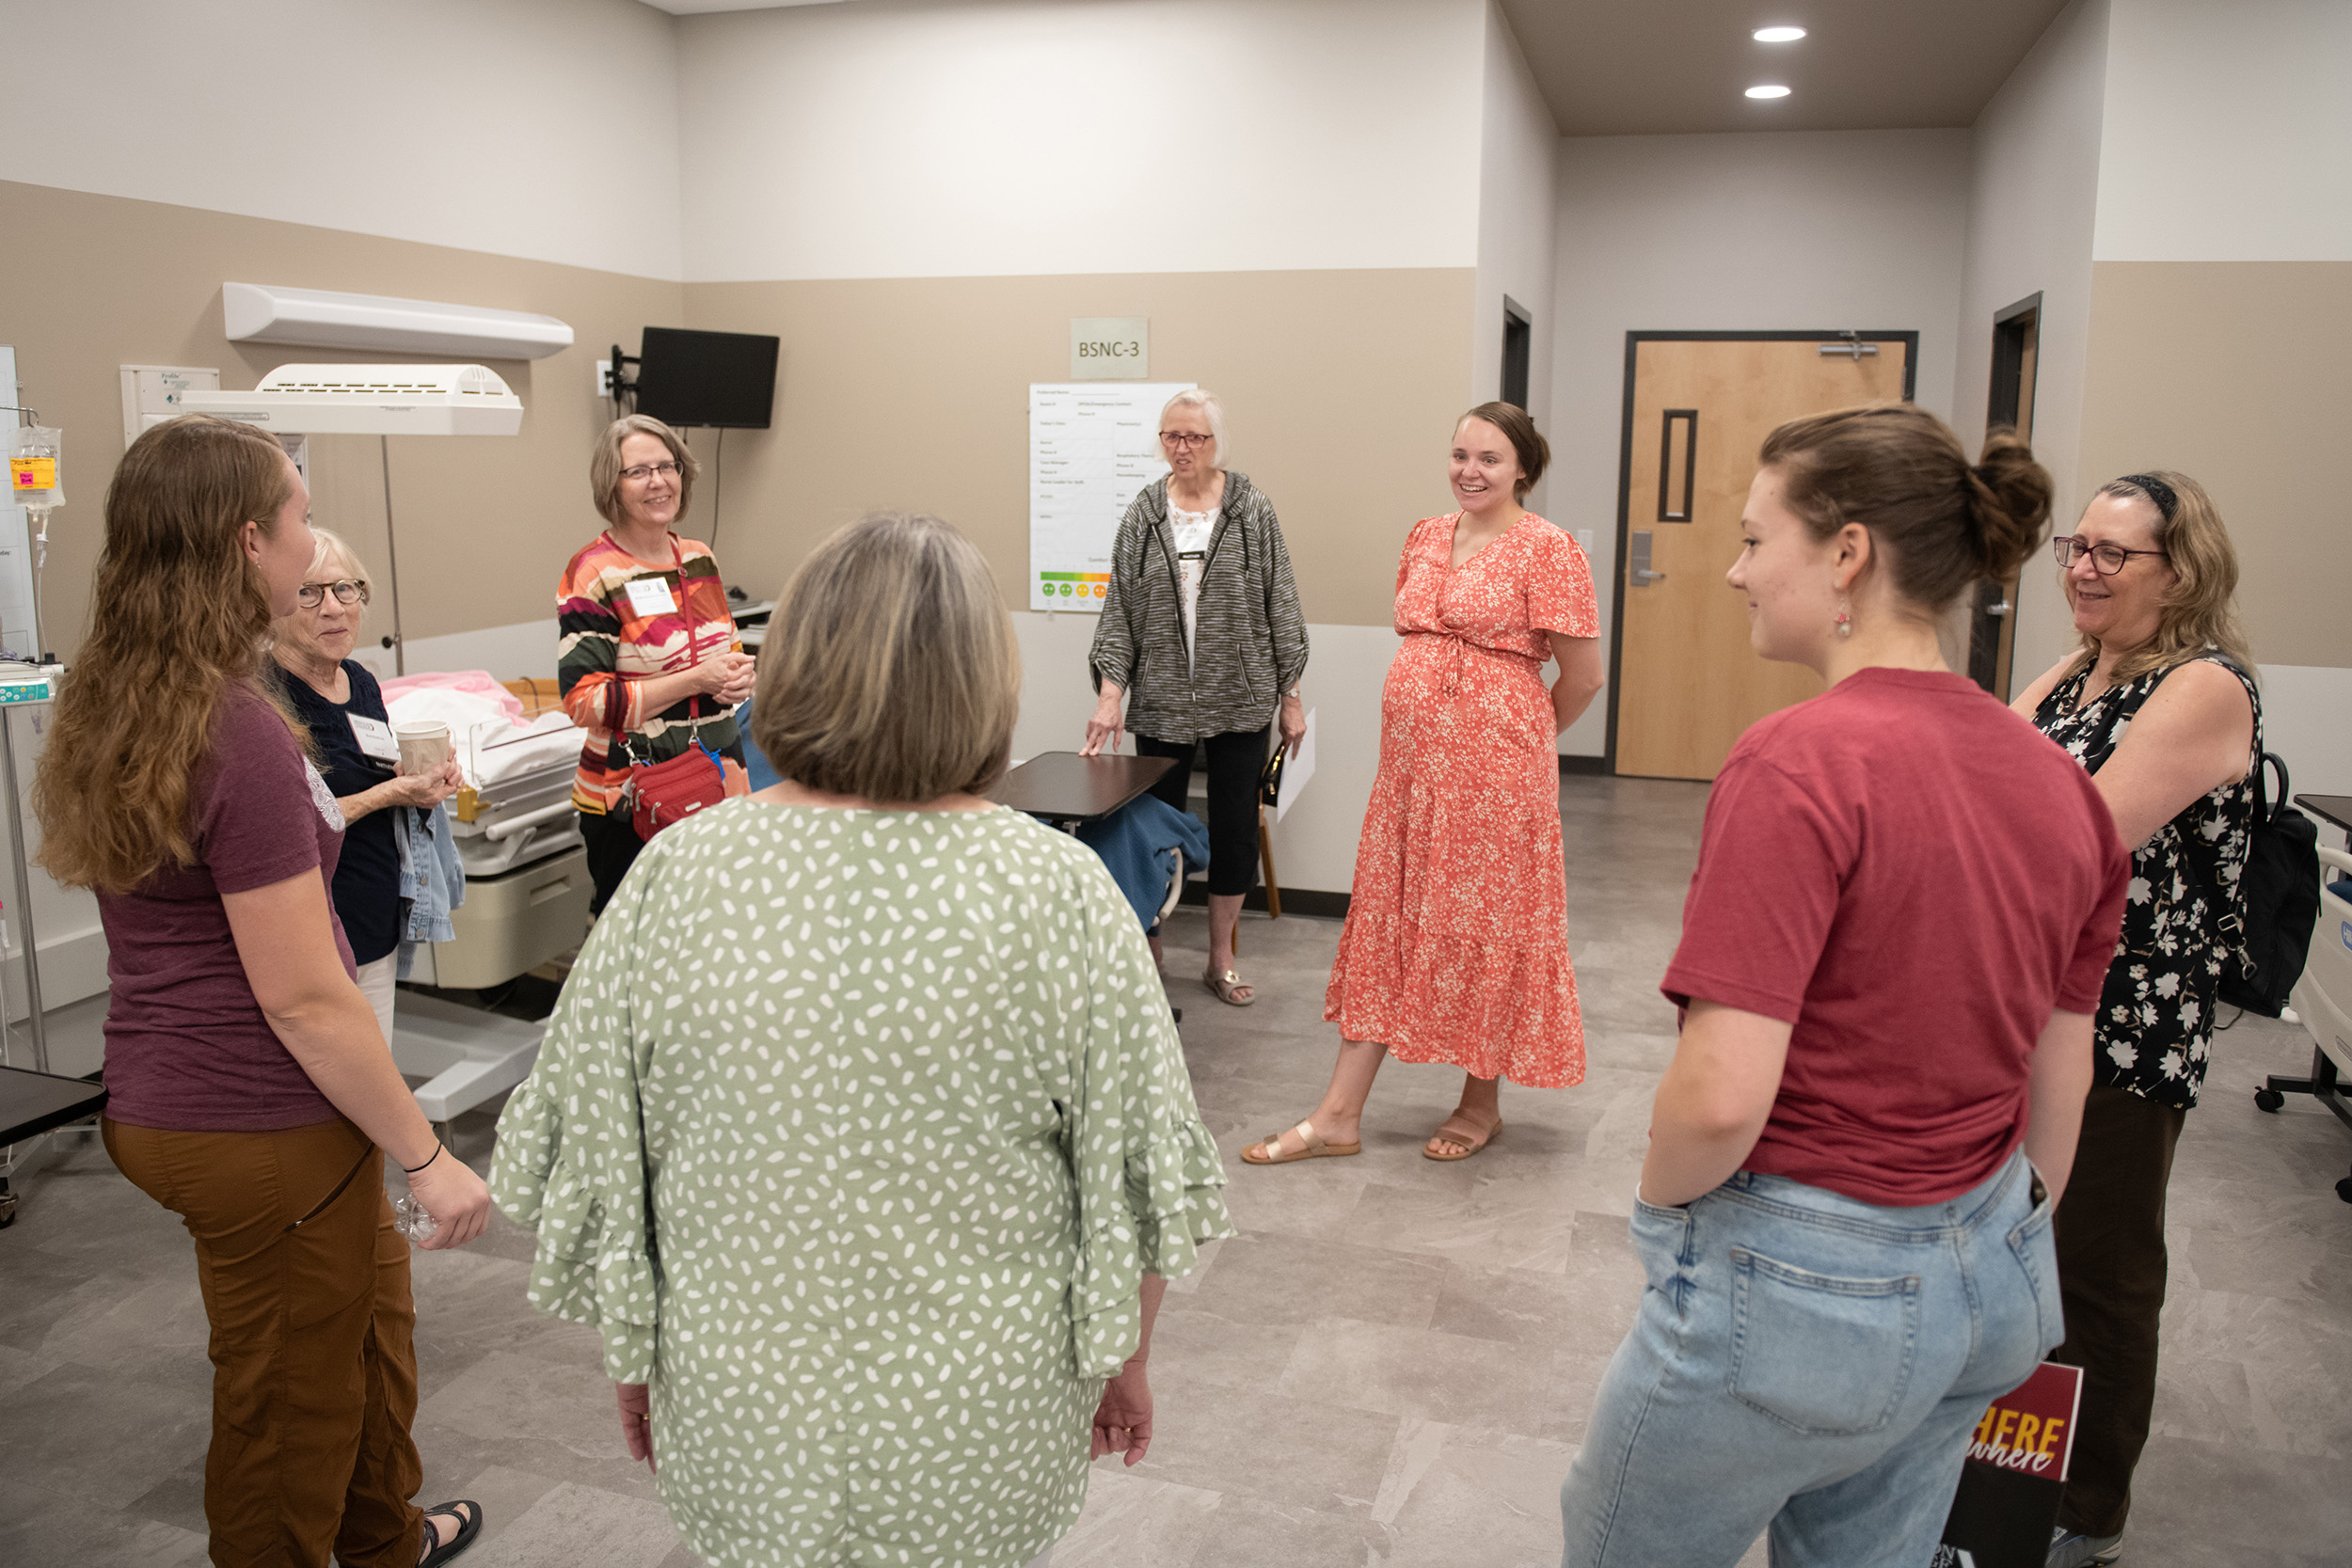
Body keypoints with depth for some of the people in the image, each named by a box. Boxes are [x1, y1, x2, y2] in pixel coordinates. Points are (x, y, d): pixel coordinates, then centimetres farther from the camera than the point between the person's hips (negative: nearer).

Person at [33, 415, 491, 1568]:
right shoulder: (239, 731, -25)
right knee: (292, 1403, 10)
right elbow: (303, 999, -24)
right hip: (258, 1129, -10)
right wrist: (428, 1156, -16)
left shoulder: (115, 708, 3)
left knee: (372, 1310, 27)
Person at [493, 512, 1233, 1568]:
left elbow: (591, 1164, -4)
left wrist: (633, 1356, 11)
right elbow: (1135, 1184, -10)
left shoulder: (677, 875, -14)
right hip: (979, 1440, -1)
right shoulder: (1059, 893, -18)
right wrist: (1127, 1363, 7)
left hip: (741, 1412, 1)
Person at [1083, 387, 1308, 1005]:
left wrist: (1290, 693, 0)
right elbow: (1120, 608, 2)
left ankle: (1220, 960, 22)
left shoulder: (1252, 508, -1)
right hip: (1161, 704, 1)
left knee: (1235, 827, 7)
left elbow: (1279, 605, 1)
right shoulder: (1143, 513, 3)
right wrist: (1110, 693, -7)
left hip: (1241, 700, 0)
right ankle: (1147, 950, 23)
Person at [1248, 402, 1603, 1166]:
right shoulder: (1426, 538, 11)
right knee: (1387, 921, 8)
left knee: (1482, 927, 6)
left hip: (1493, 771, -6)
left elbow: (1584, 675, -6)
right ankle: (1338, 1116, 13)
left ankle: (1481, 1103, 26)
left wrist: (1527, 735, 8)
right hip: (1410, 760, 6)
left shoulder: (1545, 548, -9)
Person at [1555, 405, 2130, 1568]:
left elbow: (1721, 1096, -28)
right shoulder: (2058, 779, 0)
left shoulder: (1799, 761, -24)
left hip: (1800, 1289, -7)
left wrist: (1661, 1200, -7)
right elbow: (2062, 1073, 9)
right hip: (1991, 1285, 8)